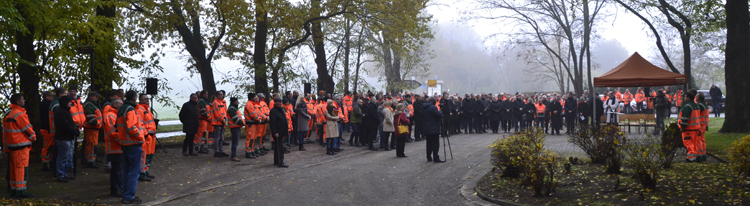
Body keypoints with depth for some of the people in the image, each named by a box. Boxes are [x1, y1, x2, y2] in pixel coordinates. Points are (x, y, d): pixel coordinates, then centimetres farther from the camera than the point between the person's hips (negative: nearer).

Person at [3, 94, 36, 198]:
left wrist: (6, 146, 19)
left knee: (14, 167, 13)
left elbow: (5, 131, 17)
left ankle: (14, 189, 19)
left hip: (11, 144, 10)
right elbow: (27, 129, -12)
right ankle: (21, 190, -8)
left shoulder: (8, 114, 14)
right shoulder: (20, 114, -17)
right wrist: (33, 137, 7)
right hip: (20, 144, -10)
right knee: (22, 166, -7)